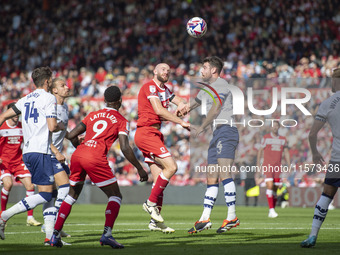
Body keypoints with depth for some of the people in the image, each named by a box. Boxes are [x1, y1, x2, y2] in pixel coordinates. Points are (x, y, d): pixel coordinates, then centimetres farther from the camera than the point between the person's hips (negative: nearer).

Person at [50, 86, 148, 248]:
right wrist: (140, 169, 5)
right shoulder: (121, 121, 9)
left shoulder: (92, 115, 23)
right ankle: (107, 234, -13)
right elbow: (125, 148, -2)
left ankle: (55, 235, 16)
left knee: (72, 196, 22)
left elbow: (71, 135, 19)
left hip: (77, 155, 5)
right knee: (115, 196, 7)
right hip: (96, 159, -5)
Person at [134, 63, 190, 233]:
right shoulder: (150, 87, -8)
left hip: (154, 134, 9)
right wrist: (182, 123, -17)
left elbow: (180, 102, 22)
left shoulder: (164, 90, 20)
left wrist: (181, 104, -4)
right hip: (146, 132, -9)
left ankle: (155, 221, 6)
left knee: (159, 178, 5)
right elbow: (159, 110, -18)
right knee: (171, 167, -18)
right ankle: (151, 203, -8)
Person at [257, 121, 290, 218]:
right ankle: (271, 210, -22)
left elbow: (286, 153, 16)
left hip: (277, 166, 4)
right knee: (270, 185, -19)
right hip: (267, 166, -4)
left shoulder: (283, 139, 13)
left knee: (275, 189, 5)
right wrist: (258, 164, 0)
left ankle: (271, 212, 13)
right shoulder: (266, 138, 4)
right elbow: (260, 150, 7)